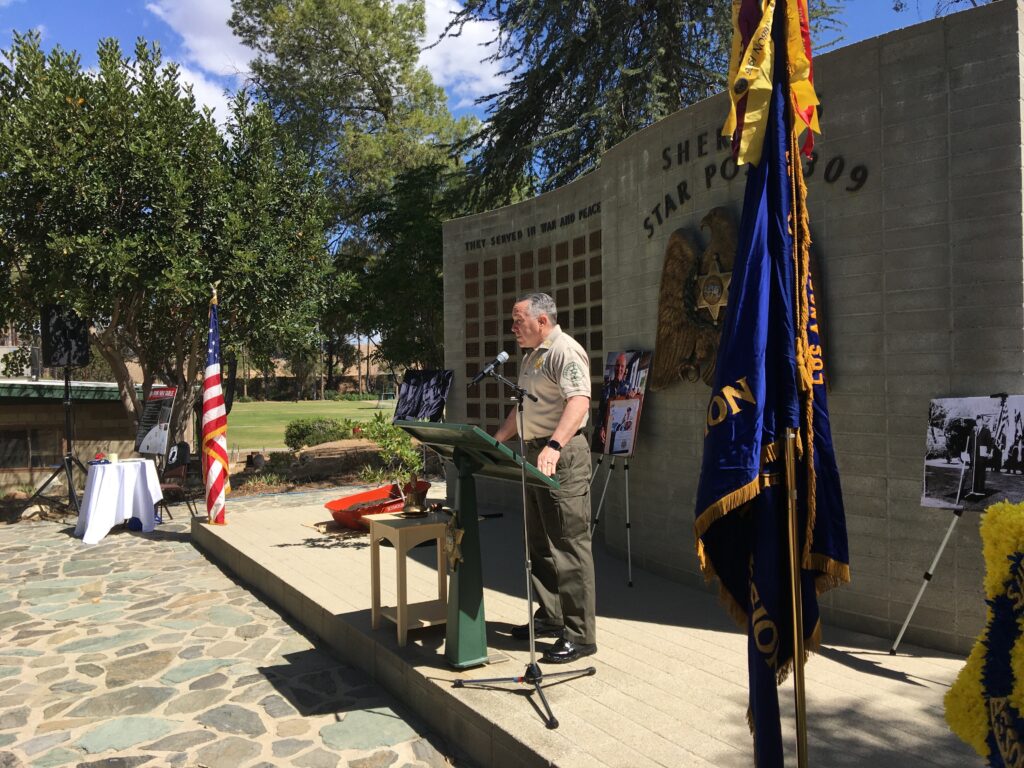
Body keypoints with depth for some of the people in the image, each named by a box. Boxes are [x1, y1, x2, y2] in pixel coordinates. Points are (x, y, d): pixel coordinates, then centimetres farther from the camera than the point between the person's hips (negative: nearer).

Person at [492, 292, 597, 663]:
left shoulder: (565, 351, -13)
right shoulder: (530, 357, 19)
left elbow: (579, 401, -27)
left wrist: (554, 446, -40)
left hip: (562, 456, -10)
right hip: (534, 453, 11)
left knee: (568, 546, -6)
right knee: (538, 545, 16)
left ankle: (580, 635, 2)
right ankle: (549, 617, 29)